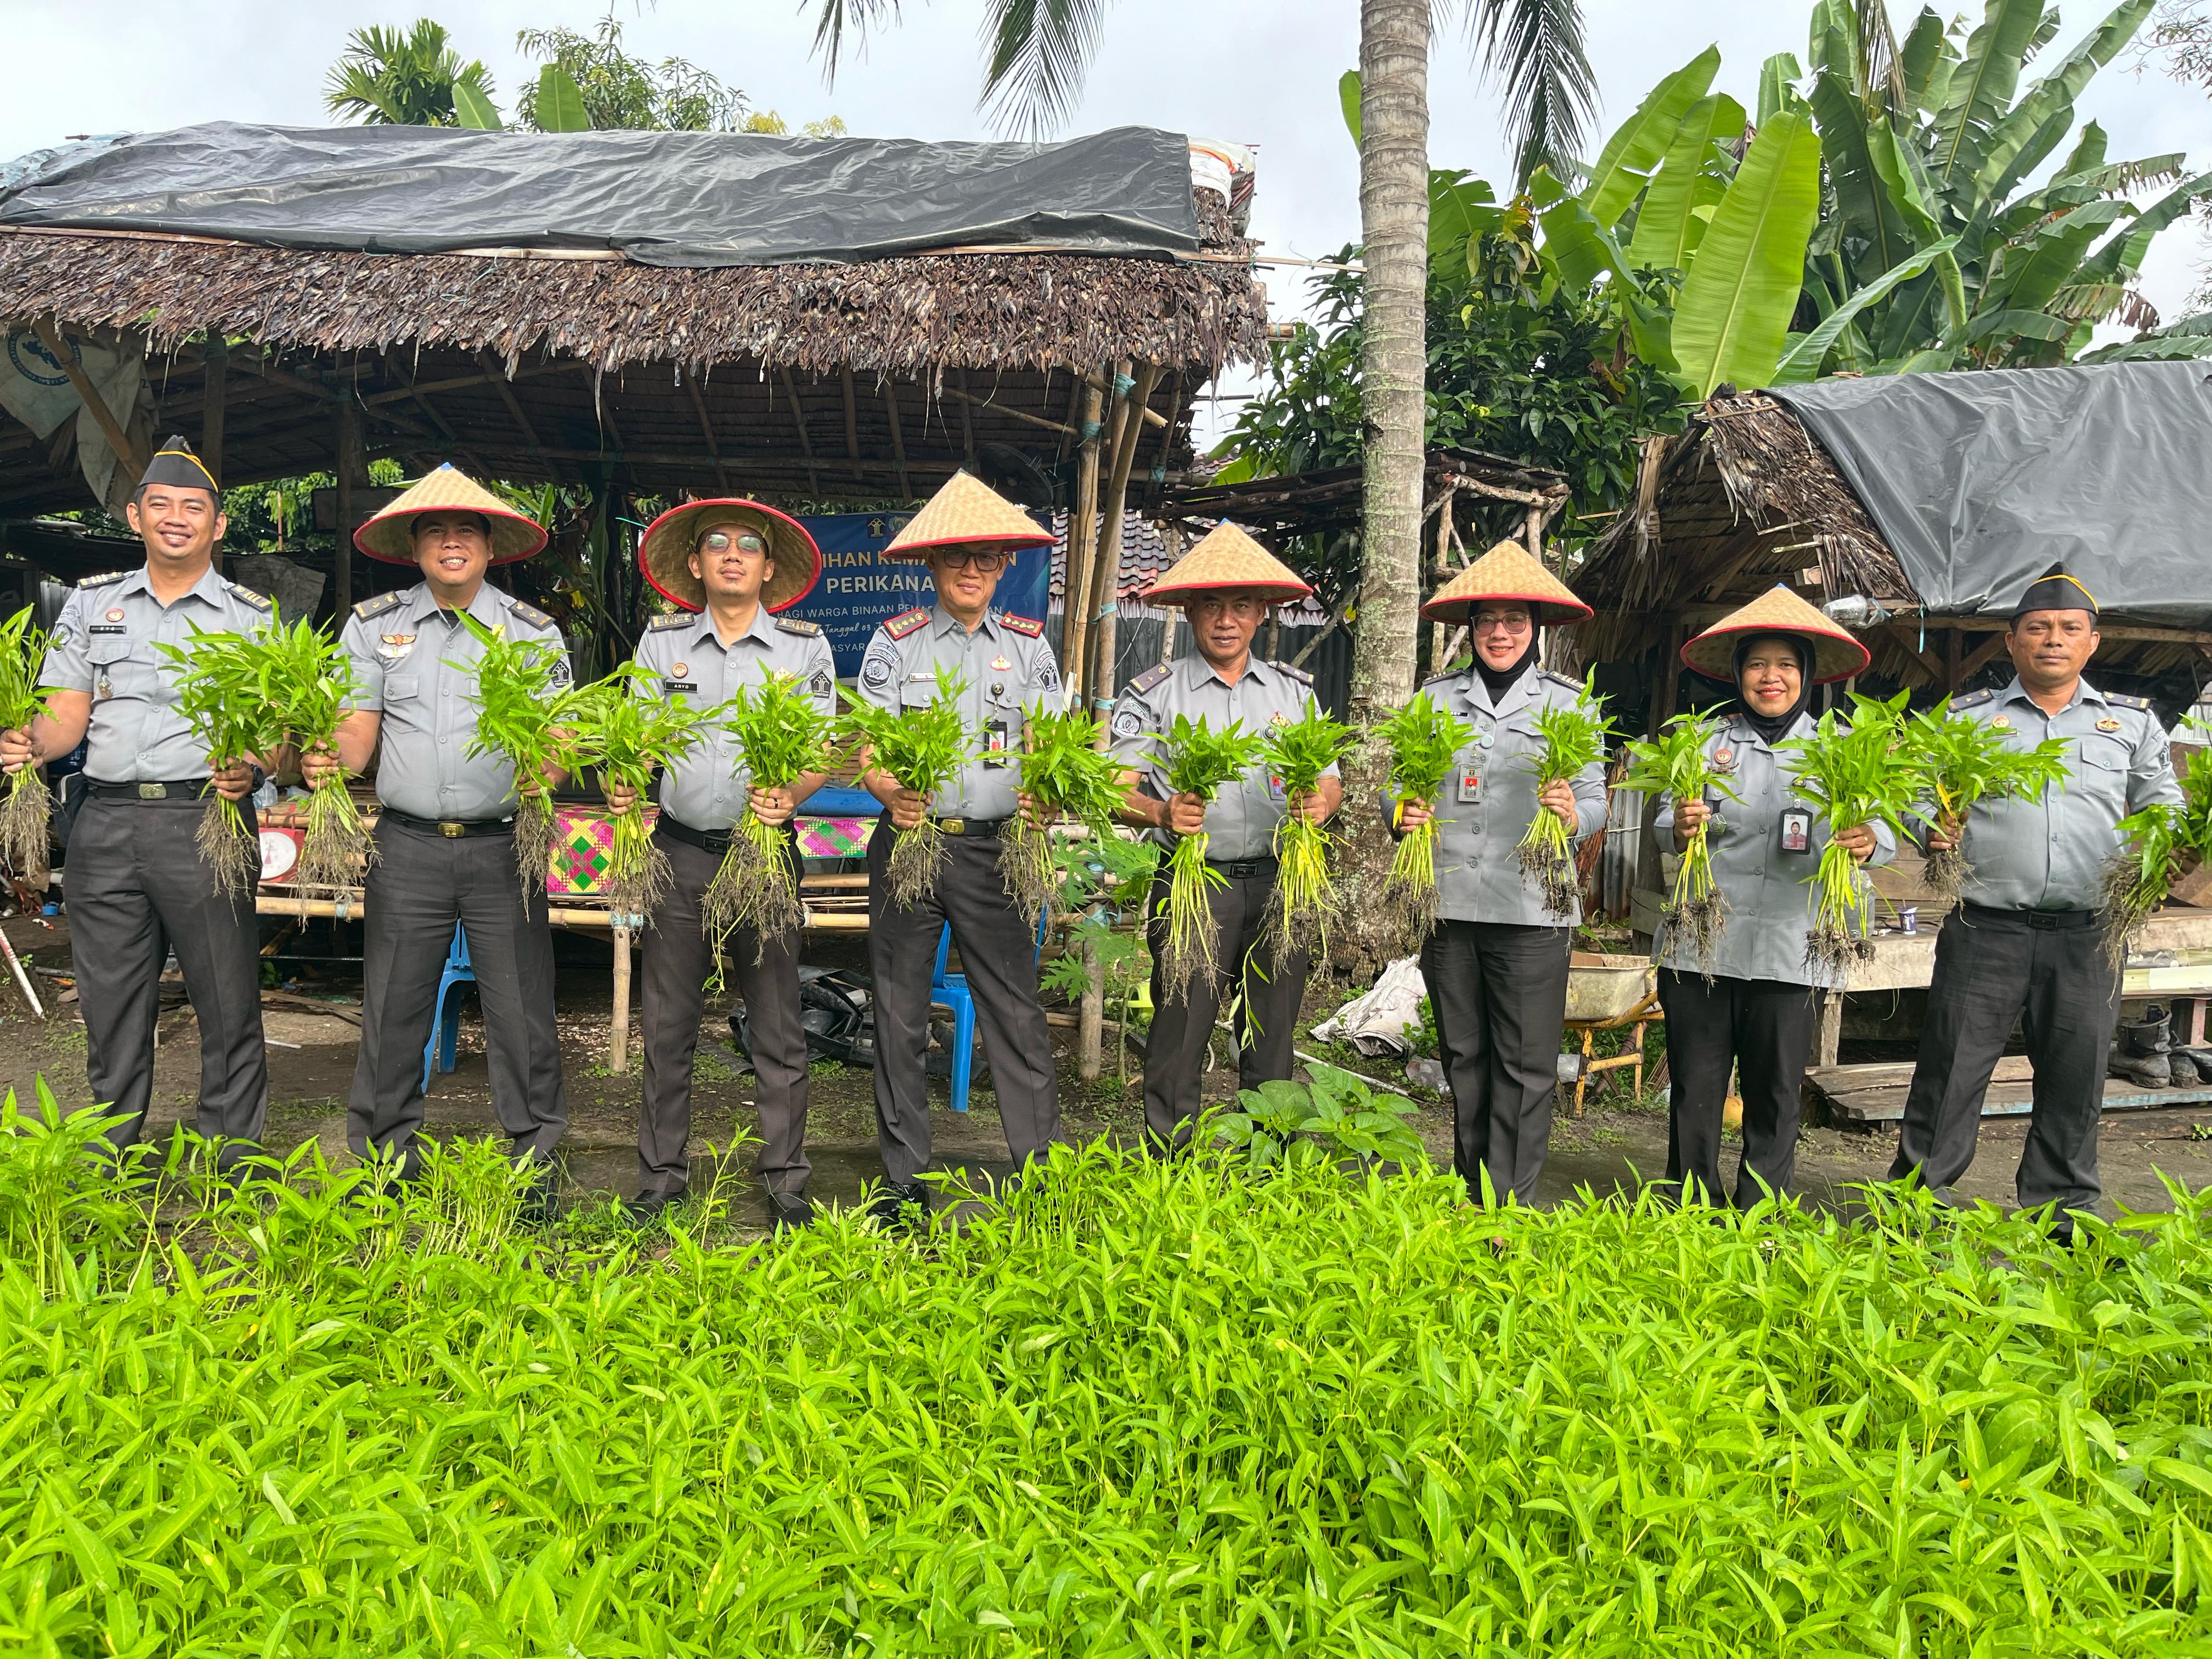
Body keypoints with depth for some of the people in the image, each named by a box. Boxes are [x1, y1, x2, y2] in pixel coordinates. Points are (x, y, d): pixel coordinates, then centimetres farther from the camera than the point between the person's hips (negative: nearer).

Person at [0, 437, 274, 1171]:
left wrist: (250, 768, -19)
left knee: (227, 1004, -3)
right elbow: (67, 714, 11)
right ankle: (110, 1158, 21)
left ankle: (235, 1159, 7)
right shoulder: (91, 603, 17)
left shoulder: (252, 615, 8)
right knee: (110, 1003, 9)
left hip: (205, 817, -3)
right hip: (106, 821, 3)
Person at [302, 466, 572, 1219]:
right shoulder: (373, 626, 9)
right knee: (391, 1011, 5)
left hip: (504, 846, -1)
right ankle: (384, 1164, 20)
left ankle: (533, 1164, 13)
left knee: (520, 1011, 0)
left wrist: (544, 775, -23)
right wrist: (325, 762, -19)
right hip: (407, 846, 1)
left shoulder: (534, 631, 6)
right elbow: (355, 736, 3)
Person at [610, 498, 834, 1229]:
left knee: (776, 1025, 4)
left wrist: (788, 796, -22)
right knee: (666, 1022, 6)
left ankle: (785, 1179, 14)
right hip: (682, 849, 1)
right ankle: (661, 1174, 19)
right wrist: (622, 787, -18)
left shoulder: (805, 646, 4)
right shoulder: (662, 641, 7)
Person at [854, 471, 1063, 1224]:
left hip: (995, 849, 0)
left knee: (1017, 1012, -1)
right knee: (900, 1014, 5)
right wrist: (893, 794, -20)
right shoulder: (896, 641, 6)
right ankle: (905, 1183, 16)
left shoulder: (1028, 643, 10)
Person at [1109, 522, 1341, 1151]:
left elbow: (1330, 779, 12)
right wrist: (1162, 814, -23)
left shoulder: (1294, 690, 14)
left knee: (1272, 1052, 8)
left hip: (1279, 886, 3)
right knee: (1177, 1044, -2)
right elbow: (1117, 792, -3)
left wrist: (1319, 804, -12)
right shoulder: (1154, 694, 4)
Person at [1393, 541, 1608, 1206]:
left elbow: (1596, 801, 6)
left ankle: (1512, 1208, 6)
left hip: (1531, 907, -2)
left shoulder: (1568, 703, 6)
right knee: (1462, 1055, 11)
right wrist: (1403, 817, -8)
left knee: (1525, 1063, -3)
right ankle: (1472, 1198, 23)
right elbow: (1403, 784, 13)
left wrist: (1573, 816, -15)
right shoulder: (1435, 697, 9)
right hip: (1447, 899, 2)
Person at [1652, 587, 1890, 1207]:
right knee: (1694, 1089, 5)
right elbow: (1663, 824, 4)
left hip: (1791, 951, 0)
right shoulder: (1705, 738, 7)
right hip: (1701, 941, 0)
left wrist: (1868, 842, -22)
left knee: (1776, 1096, 7)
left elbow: (1883, 830, 1)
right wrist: (1680, 826, -19)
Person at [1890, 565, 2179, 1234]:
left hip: (2088, 933, 2)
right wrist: (1933, 830, -15)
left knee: (2076, 1076, 8)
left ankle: (2061, 1208, 23)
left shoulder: (2133, 721, 14)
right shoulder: (1966, 718, 9)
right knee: (1952, 1067, -1)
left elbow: (2163, 807, 13)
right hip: (1986, 927, -2)